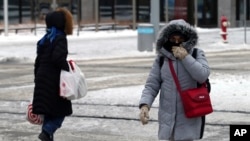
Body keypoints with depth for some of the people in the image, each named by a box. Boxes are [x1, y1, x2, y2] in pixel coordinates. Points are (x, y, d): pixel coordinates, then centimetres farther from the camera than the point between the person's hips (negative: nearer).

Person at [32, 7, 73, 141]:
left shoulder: (43, 40, 14)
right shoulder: (60, 38, -10)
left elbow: (37, 61, 16)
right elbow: (58, 57, -24)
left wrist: (37, 79, 20)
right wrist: (67, 70, -12)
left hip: (42, 80, 7)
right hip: (54, 80, -7)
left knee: (48, 112, 13)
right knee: (61, 110, 0)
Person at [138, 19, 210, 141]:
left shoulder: (196, 54, -1)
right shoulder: (161, 58, 3)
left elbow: (202, 76, -16)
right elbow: (151, 85, 0)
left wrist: (185, 57, -16)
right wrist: (145, 105, -17)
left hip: (188, 117, -3)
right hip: (167, 117, 3)